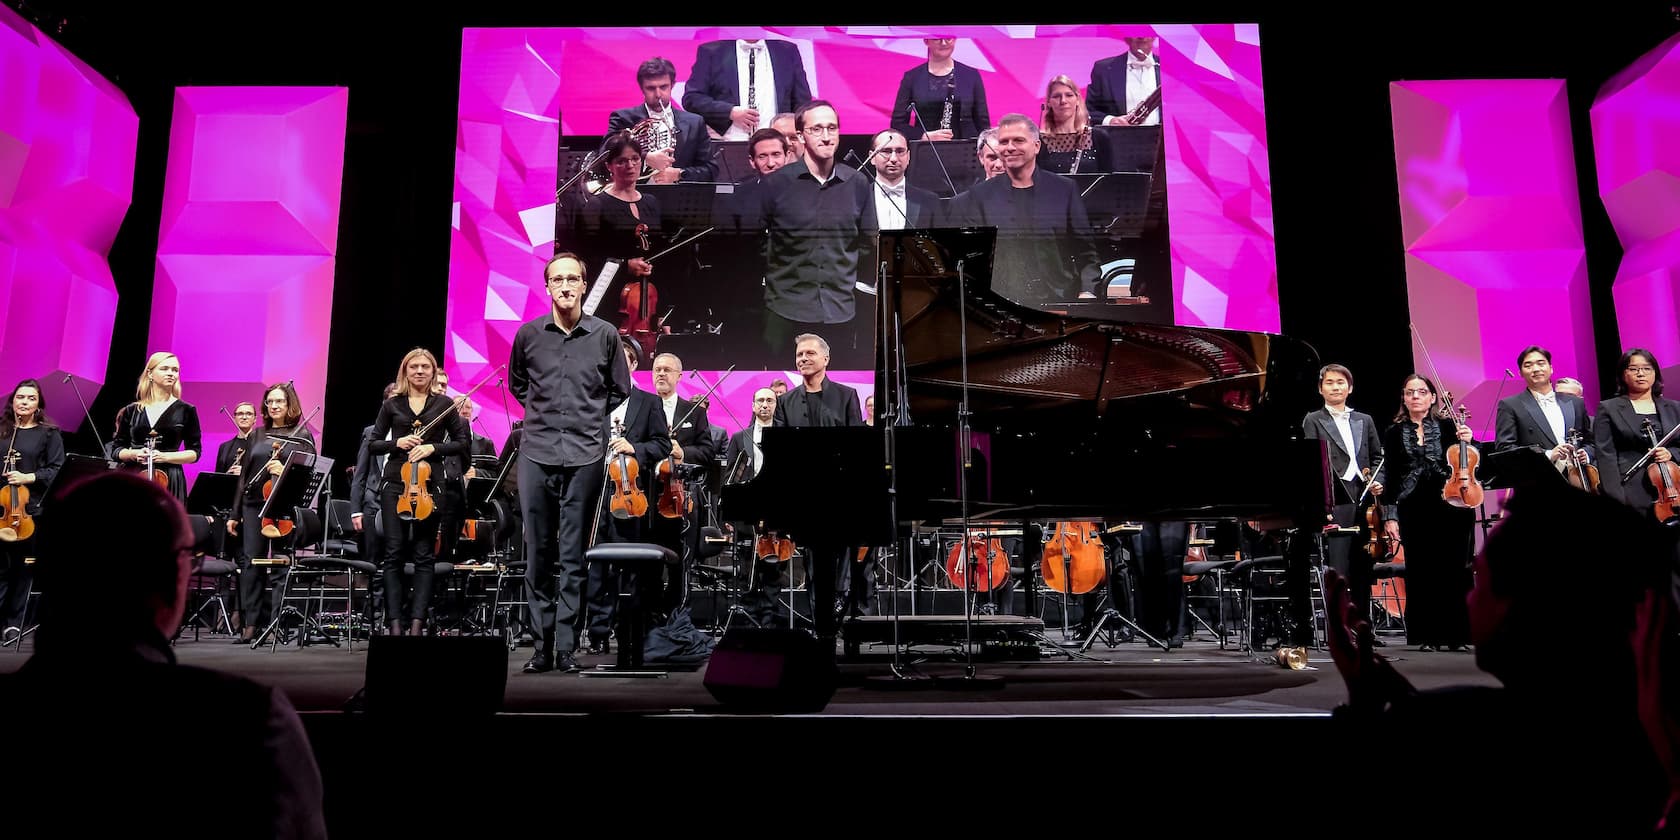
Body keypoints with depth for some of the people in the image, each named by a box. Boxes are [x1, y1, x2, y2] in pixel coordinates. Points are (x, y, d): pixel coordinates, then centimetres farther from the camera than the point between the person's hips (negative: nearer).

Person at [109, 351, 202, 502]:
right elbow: (116, 450, 14)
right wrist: (133, 454, -6)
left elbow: (194, 452, 5)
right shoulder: (131, 411, 12)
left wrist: (165, 456, -10)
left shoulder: (186, 411, 5)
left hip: (167, 482, -2)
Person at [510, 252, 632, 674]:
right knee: (538, 554, 6)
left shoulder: (606, 335, 3)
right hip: (536, 454, 2)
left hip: (586, 456, -1)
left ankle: (566, 646, 7)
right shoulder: (528, 334, 6)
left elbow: (620, 390, 16)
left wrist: (588, 417, 11)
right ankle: (542, 644, 15)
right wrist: (543, 414, 14)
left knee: (573, 556, 1)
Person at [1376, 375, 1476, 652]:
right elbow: (1389, 477, 4)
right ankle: (1426, 636, 8)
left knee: (1453, 569, 0)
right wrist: (1389, 515, -2)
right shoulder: (1394, 434, 7)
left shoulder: (1447, 427, 7)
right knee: (1420, 571, 1)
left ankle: (1455, 634, 10)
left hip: (1448, 506, 0)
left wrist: (1467, 442, -11)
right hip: (1414, 511, 0)